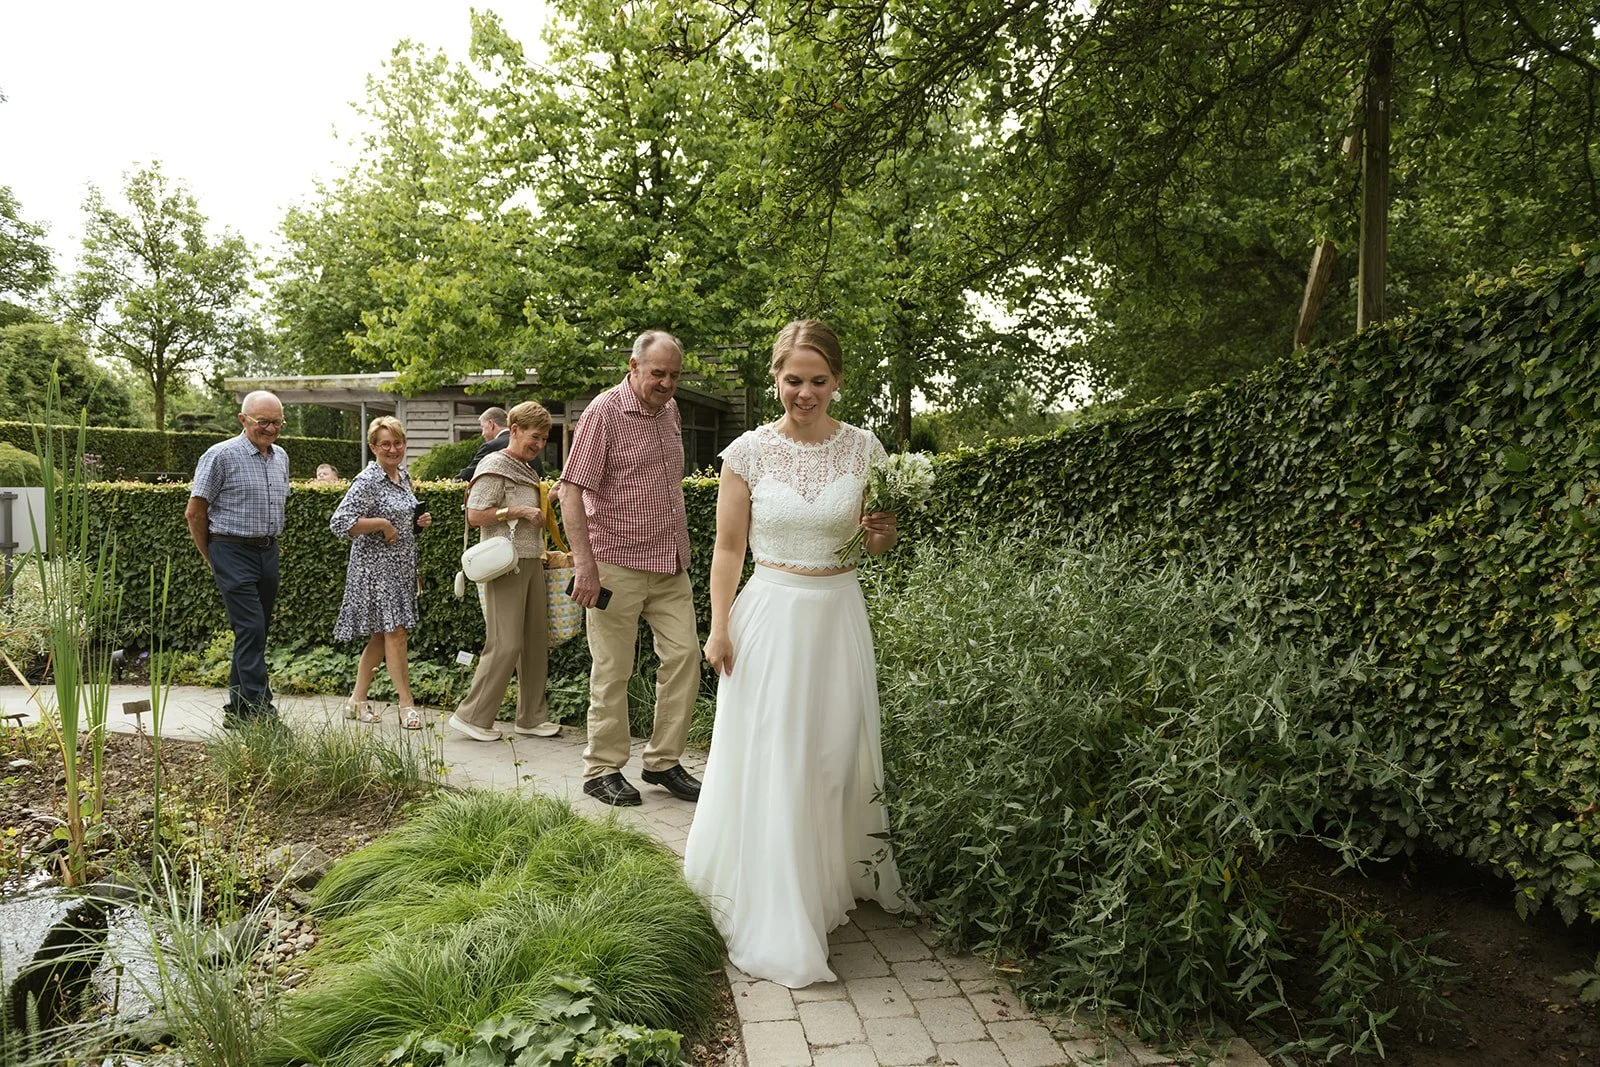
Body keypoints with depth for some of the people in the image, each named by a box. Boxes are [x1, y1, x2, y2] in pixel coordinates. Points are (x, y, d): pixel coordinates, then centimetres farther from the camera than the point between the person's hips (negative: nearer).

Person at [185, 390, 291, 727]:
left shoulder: (281, 457, 12)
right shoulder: (221, 455, -8)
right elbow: (195, 513, -5)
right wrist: (212, 560, 3)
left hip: (268, 552, 7)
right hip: (233, 551, -7)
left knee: (256, 633, 9)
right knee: (251, 629, -13)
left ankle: (236, 711, 19)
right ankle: (261, 711, -12)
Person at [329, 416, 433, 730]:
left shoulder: (403, 475, 12)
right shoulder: (367, 481, -14)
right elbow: (339, 523, -22)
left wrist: (418, 522, 7)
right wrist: (382, 524, -20)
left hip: (401, 567, 9)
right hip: (376, 568, -9)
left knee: (380, 635, 12)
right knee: (394, 632, -8)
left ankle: (357, 701, 23)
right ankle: (407, 705, -1)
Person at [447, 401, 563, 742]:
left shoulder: (526, 470, 20)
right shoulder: (495, 466, -8)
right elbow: (475, 516, -15)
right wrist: (519, 511, -15)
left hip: (531, 563, 9)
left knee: (536, 641, 9)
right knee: (506, 644, -8)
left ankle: (532, 717, 18)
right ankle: (472, 716, 3)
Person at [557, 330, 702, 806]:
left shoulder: (670, 410, 11)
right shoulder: (605, 412, -11)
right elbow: (571, 489, -16)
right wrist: (584, 565, -22)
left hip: (670, 563, 7)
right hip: (618, 565, -7)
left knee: (684, 652, 3)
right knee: (613, 669, 1)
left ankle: (663, 761, 16)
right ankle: (603, 770, 14)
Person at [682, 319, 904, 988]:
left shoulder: (863, 449, 1)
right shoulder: (748, 452, -5)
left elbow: (875, 546, 11)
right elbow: (728, 548, 0)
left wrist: (882, 536, -12)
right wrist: (720, 629, -6)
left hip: (838, 615, 2)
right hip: (771, 614, -2)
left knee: (837, 754, 12)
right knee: (770, 764, 0)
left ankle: (836, 879, 37)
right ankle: (778, 926, 12)